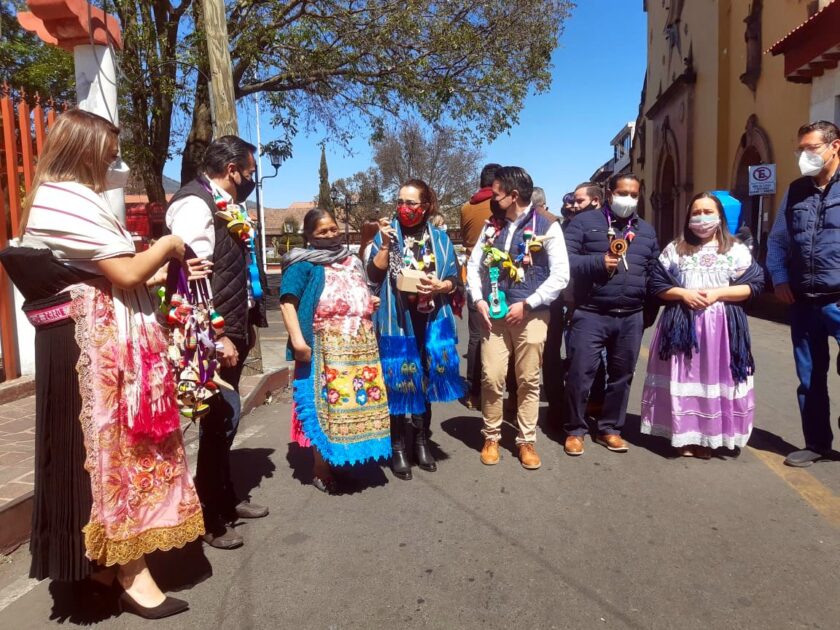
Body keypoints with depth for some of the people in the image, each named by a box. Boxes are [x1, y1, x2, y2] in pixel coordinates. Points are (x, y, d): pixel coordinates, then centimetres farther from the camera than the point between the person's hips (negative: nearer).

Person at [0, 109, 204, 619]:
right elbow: (126, 275, -21)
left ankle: (100, 561, 27)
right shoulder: (69, 200, -15)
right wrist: (168, 246, -5)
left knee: (106, 447, 14)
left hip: (100, 340, 10)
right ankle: (133, 576, 6)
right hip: (99, 343, -10)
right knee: (118, 446, -5)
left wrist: (165, 271, 11)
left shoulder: (65, 200, 18)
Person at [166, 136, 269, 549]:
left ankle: (225, 498, 32)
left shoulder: (226, 205, 15)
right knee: (223, 418, -3)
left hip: (232, 331, 10)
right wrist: (215, 337, -23)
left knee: (225, 417, 17)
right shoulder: (195, 204, -14)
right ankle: (210, 518, 12)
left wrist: (247, 322, 17)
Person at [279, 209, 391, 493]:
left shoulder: (351, 261, 22)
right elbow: (287, 302, -12)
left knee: (360, 401, 8)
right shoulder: (303, 264, -1)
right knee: (327, 403, -4)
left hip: (361, 346, 7)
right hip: (326, 348, -6)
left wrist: (373, 303, 13)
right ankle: (322, 470, 8)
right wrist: (297, 340, -22)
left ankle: (354, 459, 23)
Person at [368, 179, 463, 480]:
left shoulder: (439, 237, 7)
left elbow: (456, 278, 7)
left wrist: (441, 286, -12)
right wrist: (385, 245, -17)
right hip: (396, 320, -2)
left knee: (426, 378, 11)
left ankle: (422, 441, 26)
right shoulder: (387, 234, 3)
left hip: (430, 319, 2)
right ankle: (398, 447, 14)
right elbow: (374, 275, -7)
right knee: (397, 380, 1)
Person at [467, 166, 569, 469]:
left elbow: (560, 275, -8)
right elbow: (474, 264, 13)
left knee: (529, 381, 5)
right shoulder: (492, 225, 10)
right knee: (491, 378, 2)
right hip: (493, 314, 3)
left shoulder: (546, 227, -4)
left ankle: (526, 441, 19)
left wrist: (527, 304, -12)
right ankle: (491, 437, 19)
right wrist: (479, 300, -2)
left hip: (530, 314, -3)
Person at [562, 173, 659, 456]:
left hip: (631, 318, 5)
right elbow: (565, 259, -8)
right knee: (580, 374, -3)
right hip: (590, 314, -4)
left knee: (621, 376, 11)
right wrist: (599, 262, -19)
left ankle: (610, 429, 26)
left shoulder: (646, 230, 16)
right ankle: (575, 430, 13)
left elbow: (655, 270, 18)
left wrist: (648, 310, 9)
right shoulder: (584, 222, 0)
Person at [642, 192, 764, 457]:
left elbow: (754, 284, -1)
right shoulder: (675, 249, 10)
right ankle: (685, 436, 11)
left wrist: (718, 293, -12)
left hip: (722, 325, 0)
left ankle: (711, 437, 11)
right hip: (682, 324, 1)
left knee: (716, 379, 1)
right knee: (683, 379, 1)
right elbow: (657, 285, 5)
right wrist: (683, 293, -11)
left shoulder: (736, 249, 7)